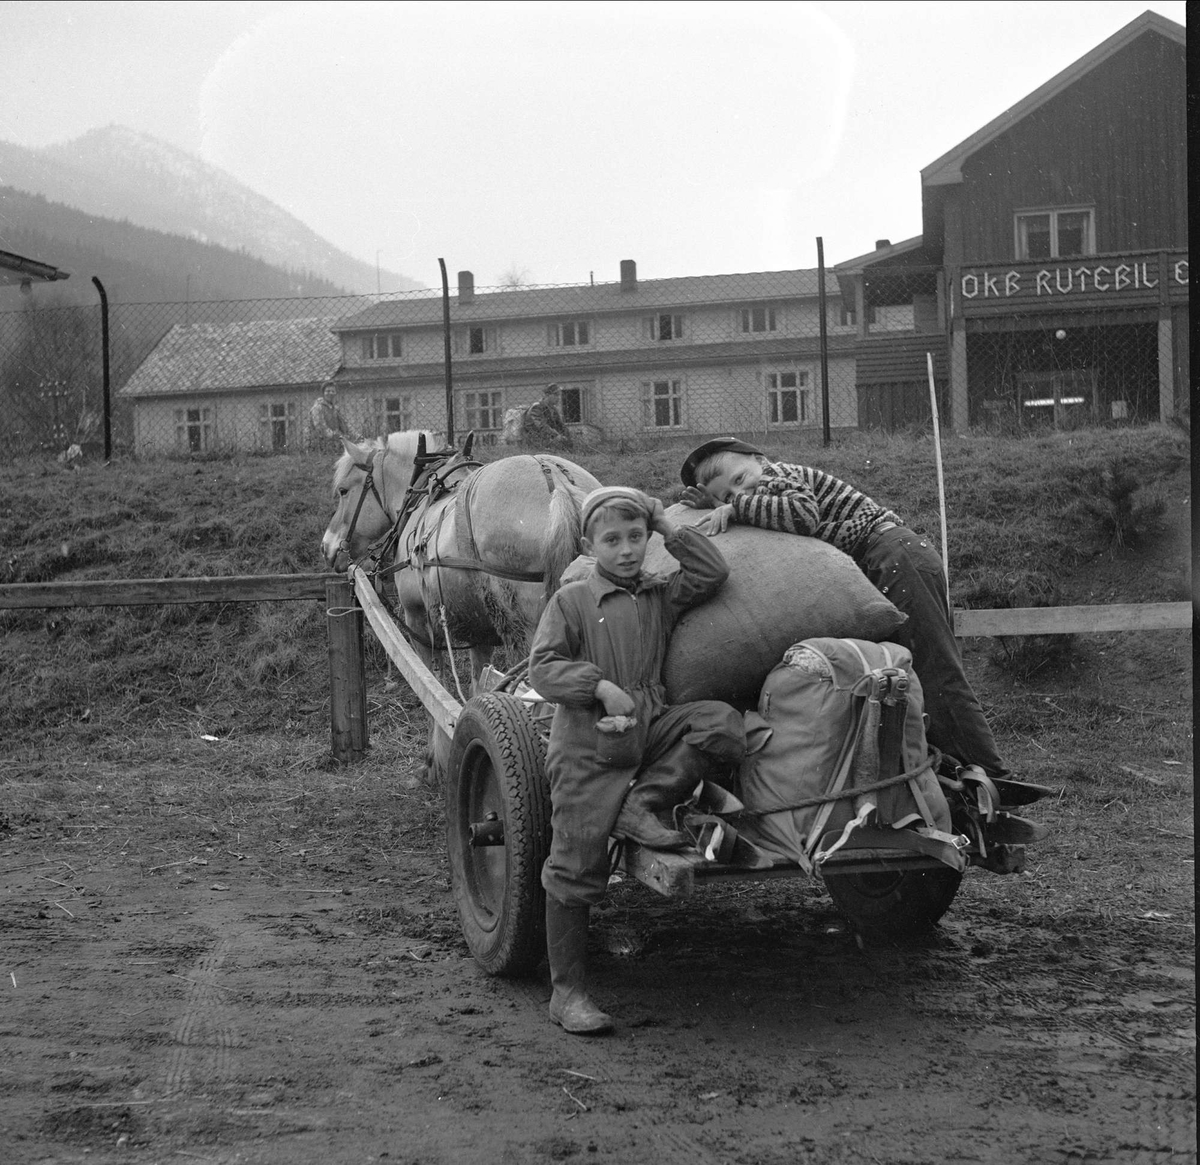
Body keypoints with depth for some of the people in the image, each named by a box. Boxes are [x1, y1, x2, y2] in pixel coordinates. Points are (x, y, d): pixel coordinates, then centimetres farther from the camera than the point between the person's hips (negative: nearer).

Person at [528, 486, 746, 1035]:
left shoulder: (661, 596, 13)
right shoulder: (571, 601, 1)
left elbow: (712, 574, 1)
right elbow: (542, 668, -6)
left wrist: (670, 526, 4)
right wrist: (600, 685, -19)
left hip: (651, 728, 4)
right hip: (588, 747, -4)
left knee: (722, 723, -22)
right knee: (576, 870, -5)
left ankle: (641, 805, -11)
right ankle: (567, 992, 6)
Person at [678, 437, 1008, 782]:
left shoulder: (781, 475, -5)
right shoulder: (770, 494, 20)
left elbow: (804, 515, -28)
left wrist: (737, 507, -20)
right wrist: (715, 506, 1)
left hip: (896, 556, -10)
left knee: (938, 677, -10)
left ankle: (991, 775, -9)